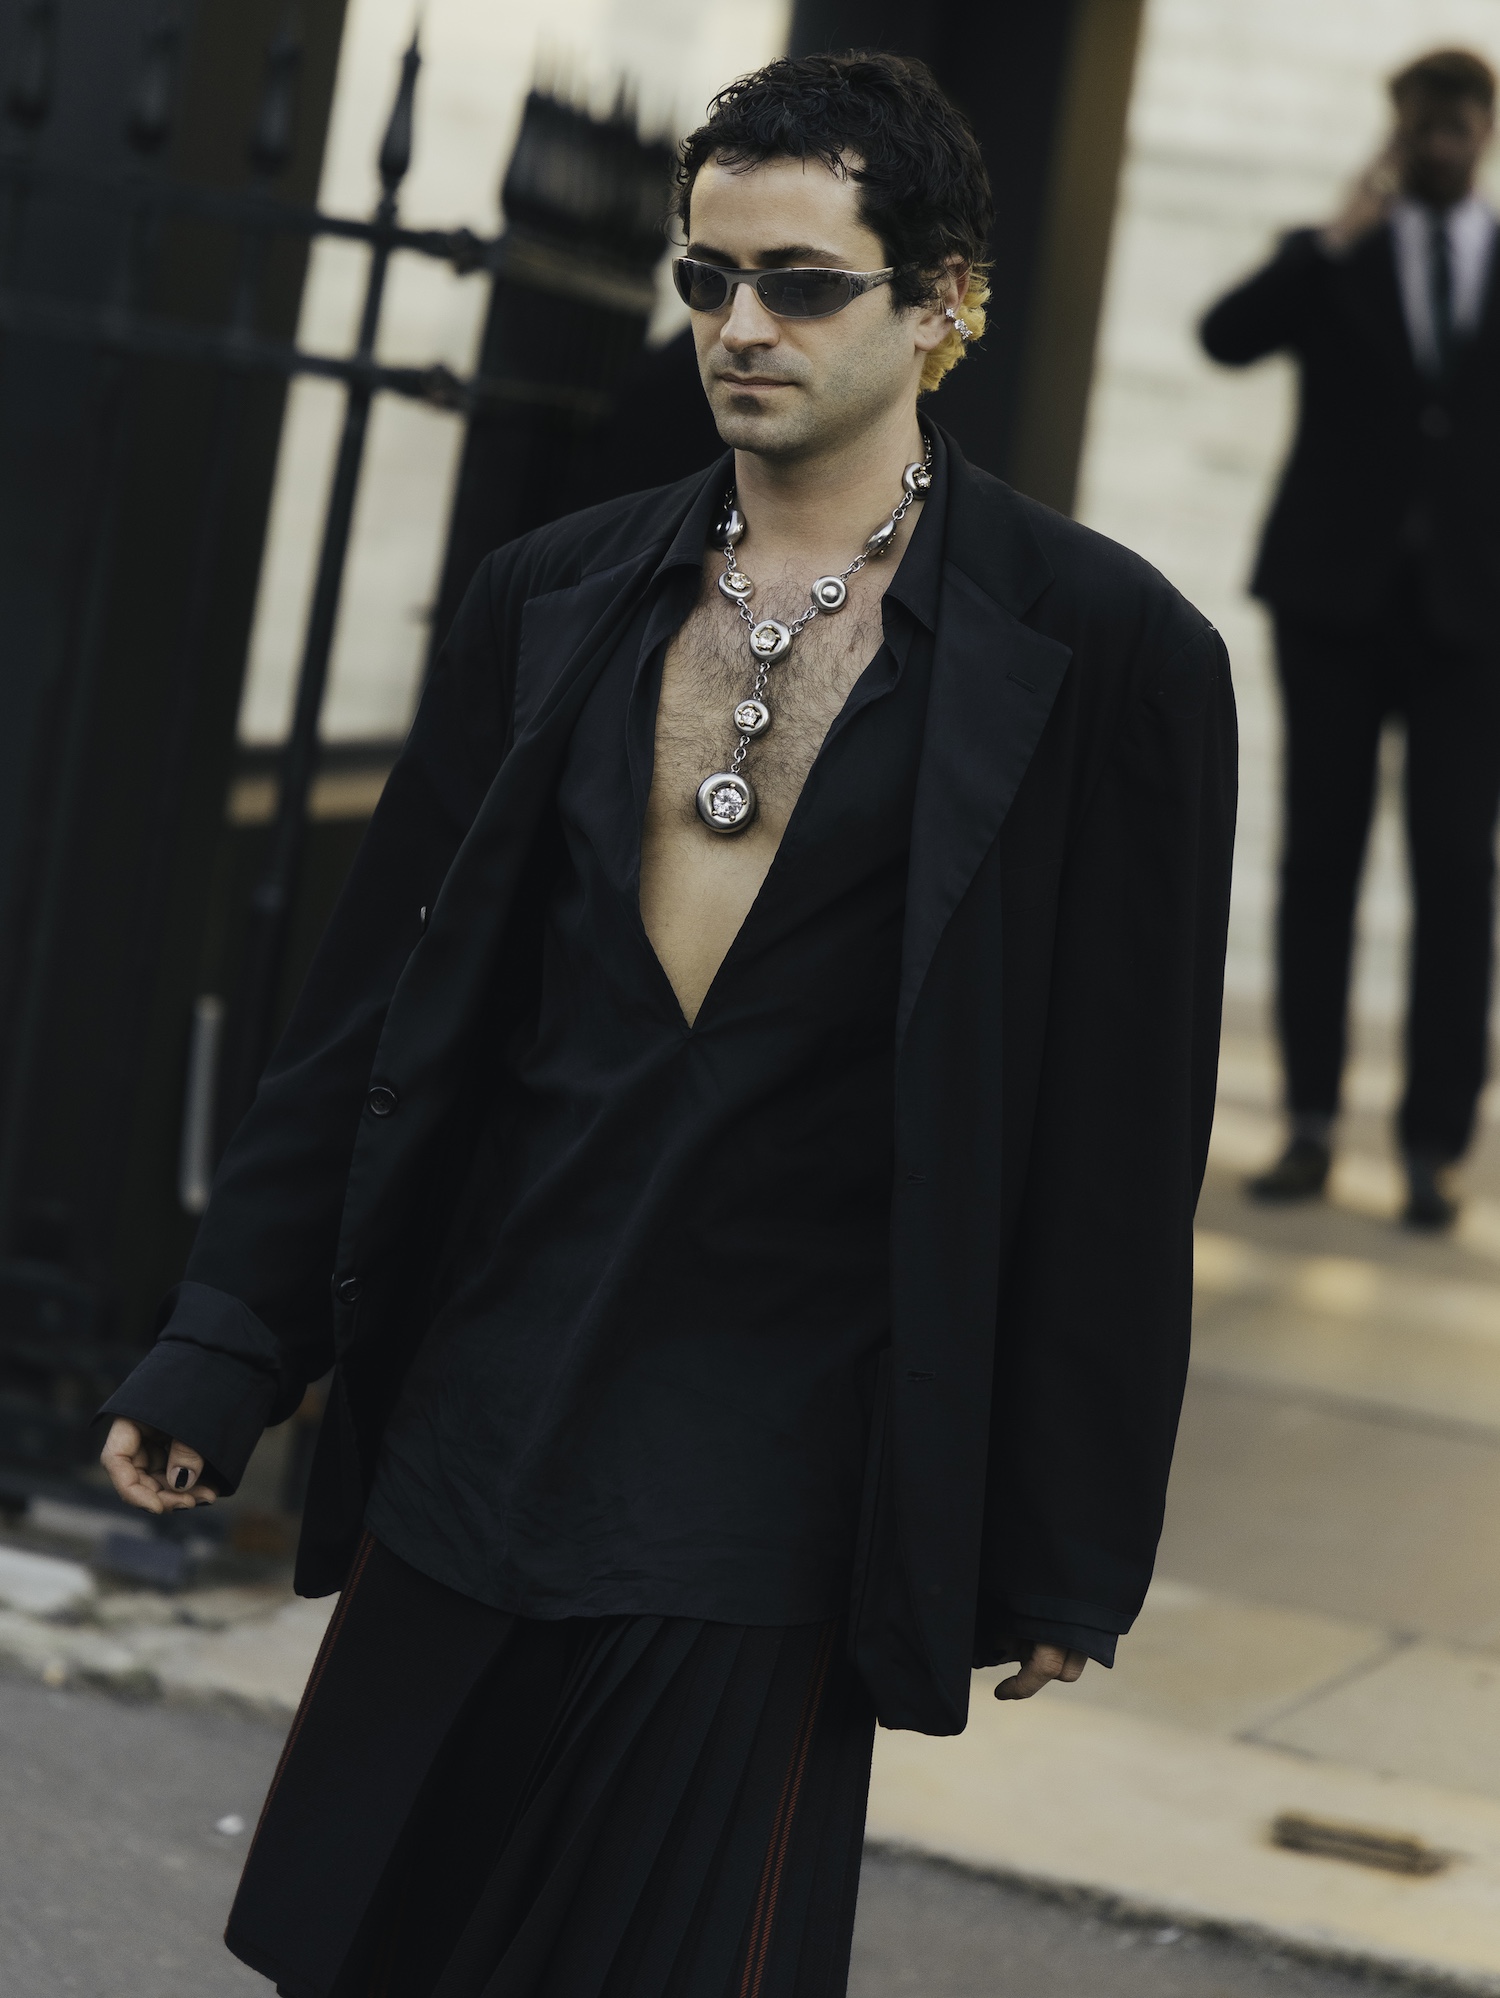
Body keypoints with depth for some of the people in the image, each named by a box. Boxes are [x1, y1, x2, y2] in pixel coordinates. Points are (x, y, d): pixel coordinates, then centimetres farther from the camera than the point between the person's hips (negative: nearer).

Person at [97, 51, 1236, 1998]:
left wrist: (1071, 1544, -2)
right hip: (475, 1433, 4)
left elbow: (1118, 1142, -3)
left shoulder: (1104, 652, -4)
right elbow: (379, 997, 11)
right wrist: (225, 1342, 6)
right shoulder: (555, 598, 8)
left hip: (770, 1482, -4)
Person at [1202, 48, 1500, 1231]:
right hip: (1337, 593, 1)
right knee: (1321, 858, 2)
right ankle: (1312, 1125, 6)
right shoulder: (1329, 261, 10)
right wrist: (1339, 240, -18)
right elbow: (1228, 336, -9)